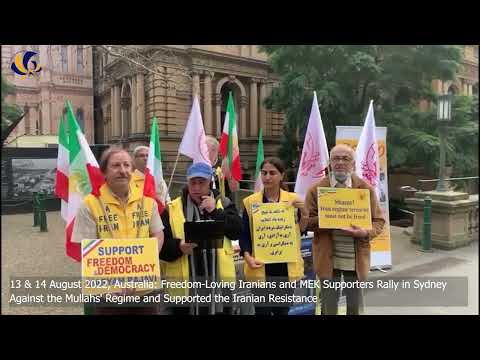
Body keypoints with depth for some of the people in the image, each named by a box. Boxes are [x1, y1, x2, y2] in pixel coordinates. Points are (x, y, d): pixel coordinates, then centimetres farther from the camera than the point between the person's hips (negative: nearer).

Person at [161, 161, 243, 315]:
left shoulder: (224, 204, 5)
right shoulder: (173, 208, 1)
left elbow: (238, 231, -7)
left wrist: (215, 212, -14)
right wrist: (179, 247, -20)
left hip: (218, 280, 1)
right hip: (184, 282, -1)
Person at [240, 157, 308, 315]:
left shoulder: (293, 199, 2)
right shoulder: (250, 201, -1)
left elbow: (302, 230, 4)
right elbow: (244, 234, 0)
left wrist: (303, 211, -12)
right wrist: (247, 256, -15)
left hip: (287, 266, 1)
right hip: (261, 267, -1)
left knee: (282, 310, 14)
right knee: (262, 310, 5)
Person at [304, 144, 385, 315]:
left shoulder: (366, 188, 1)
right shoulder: (316, 189, -2)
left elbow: (379, 221, 2)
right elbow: (307, 221, -4)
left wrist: (366, 233, -18)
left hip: (356, 259, 1)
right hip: (328, 258, -1)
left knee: (355, 307, 17)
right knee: (329, 307, 14)